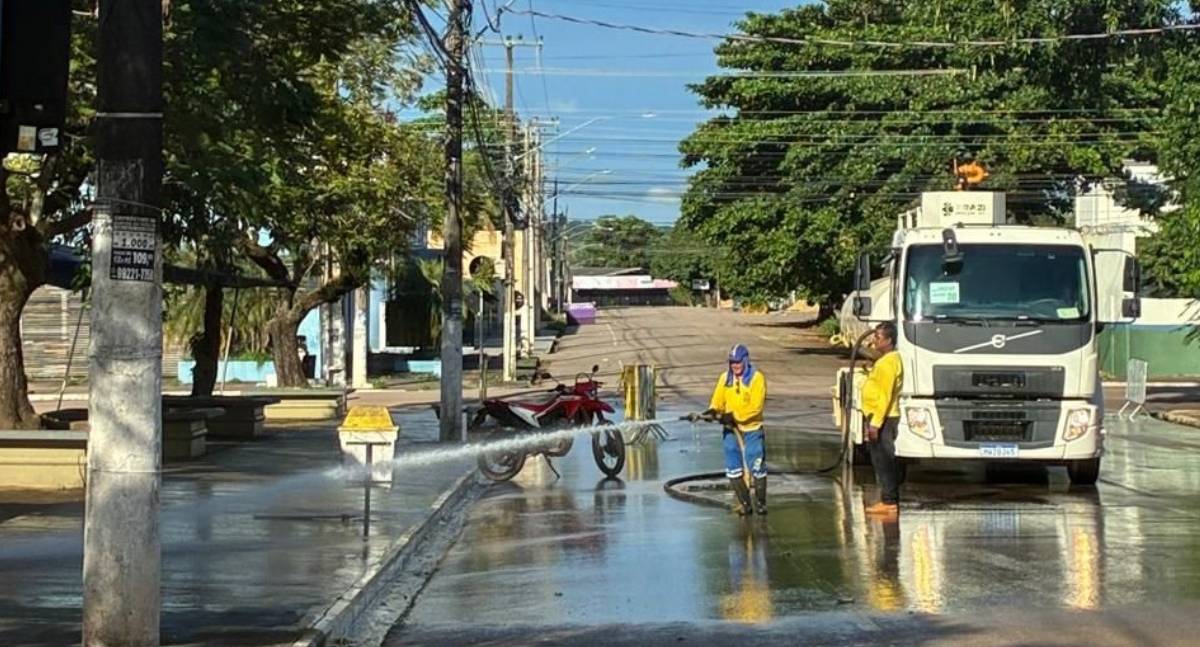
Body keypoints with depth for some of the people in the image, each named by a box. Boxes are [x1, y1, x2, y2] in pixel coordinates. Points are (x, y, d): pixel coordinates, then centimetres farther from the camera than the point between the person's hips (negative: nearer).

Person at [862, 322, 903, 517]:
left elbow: (885, 395, -22)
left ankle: (889, 502, -6)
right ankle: (890, 499, 16)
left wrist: (875, 422, -23)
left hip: (882, 418, -11)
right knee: (885, 461, 12)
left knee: (883, 461, -8)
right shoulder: (888, 360, 16)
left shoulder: (888, 363, -18)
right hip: (880, 417, 11)